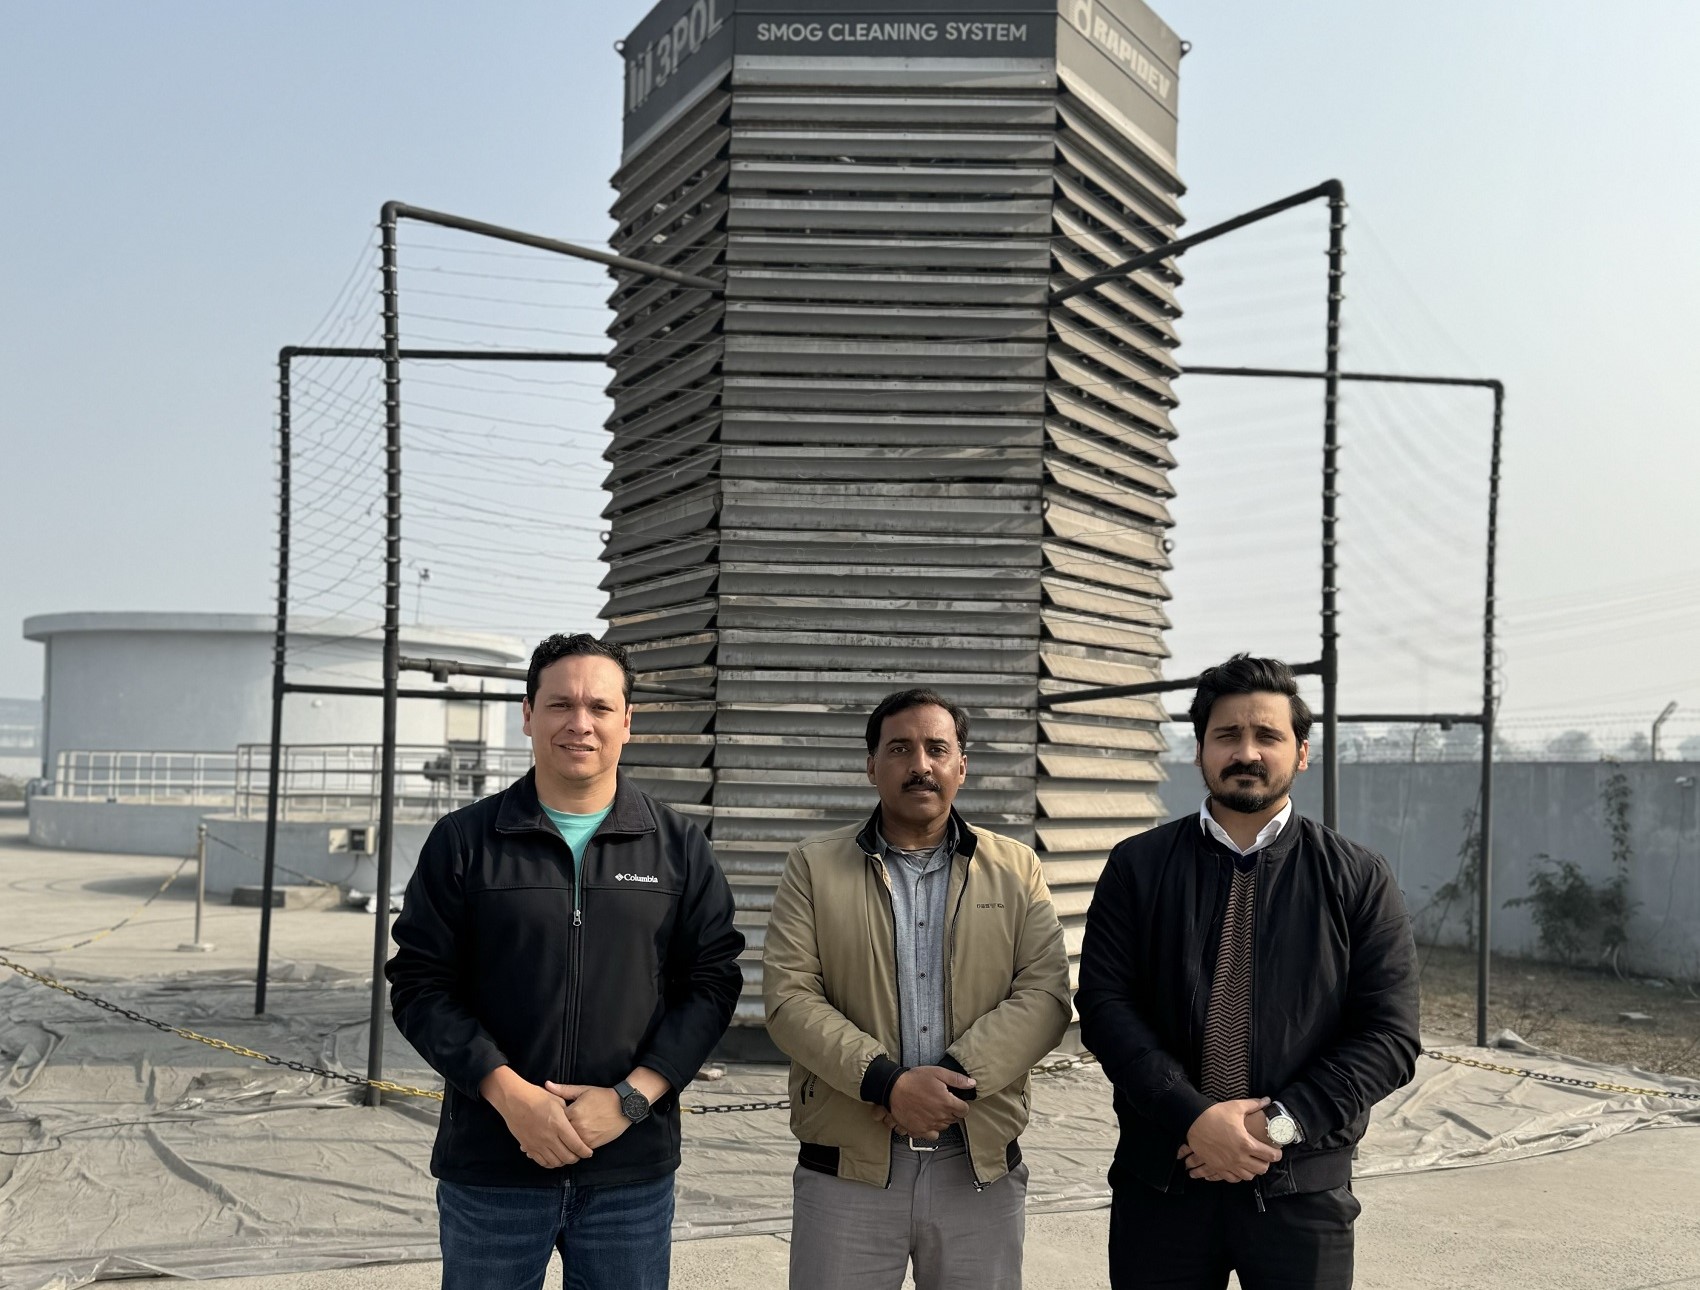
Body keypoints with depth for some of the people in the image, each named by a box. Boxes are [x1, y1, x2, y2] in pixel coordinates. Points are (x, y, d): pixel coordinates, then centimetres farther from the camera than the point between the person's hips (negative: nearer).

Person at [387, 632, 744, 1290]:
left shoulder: (679, 847, 3)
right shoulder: (464, 840, 1)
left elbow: (713, 981, -1)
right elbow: (419, 984, -2)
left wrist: (630, 1098, -12)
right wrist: (510, 1094, -13)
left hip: (633, 1172, 1)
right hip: (489, 1170, 0)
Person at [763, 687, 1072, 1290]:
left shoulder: (1017, 870, 6)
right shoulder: (814, 867, 3)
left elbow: (1045, 995, -3)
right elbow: (788, 996, -6)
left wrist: (954, 1077, -17)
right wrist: (886, 1083, -18)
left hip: (981, 1165, 1)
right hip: (847, 1165, -1)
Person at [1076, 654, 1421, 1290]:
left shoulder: (1359, 879, 1)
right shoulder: (1137, 867, 2)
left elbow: (1389, 1035, -4)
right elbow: (1104, 1004, -5)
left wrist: (1279, 1123, -14)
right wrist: (1192, 1117, -16)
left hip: (1302, 1189, 0)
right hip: (1159, 1182, 1)